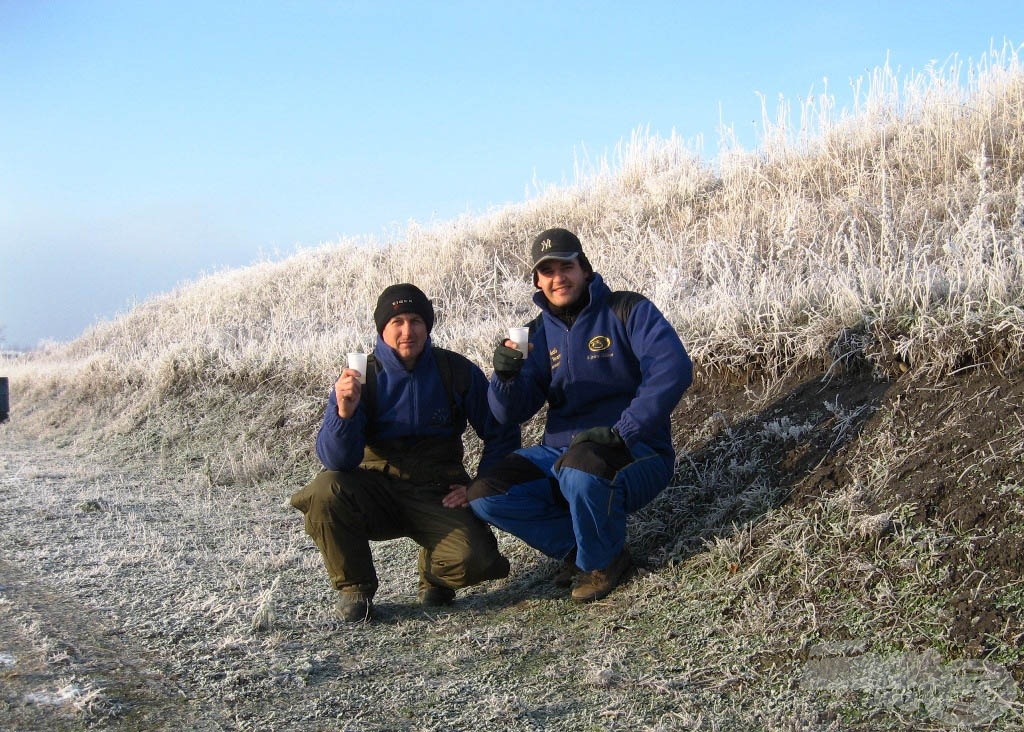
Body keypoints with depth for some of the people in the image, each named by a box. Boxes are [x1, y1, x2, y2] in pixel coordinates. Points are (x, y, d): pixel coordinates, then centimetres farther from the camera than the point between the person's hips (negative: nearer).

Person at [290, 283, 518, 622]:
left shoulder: (457, 372, -3)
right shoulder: (361, 378, -6)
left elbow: (502, 434, 7)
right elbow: (337, 460, -15)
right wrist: (345, 412, -33)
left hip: (438, 495, 0)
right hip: (377, 490, 1)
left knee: (474, 561, -28)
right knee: (326, 491, -31)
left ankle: (434, 572, 12)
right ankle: (354, 587, -5)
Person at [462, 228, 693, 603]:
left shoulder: (628, 311, -7)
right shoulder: (540, 332, 8)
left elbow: (674, 368, -23)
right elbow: (511, 413, 0)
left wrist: (621, 431, -29)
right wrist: (505, 375, -23)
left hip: (634, 451, -5)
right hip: (560, 452, 6)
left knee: (581, 470, -38)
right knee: (484, 495, -12)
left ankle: (603, 562, -8)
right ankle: (580, 545, 2)